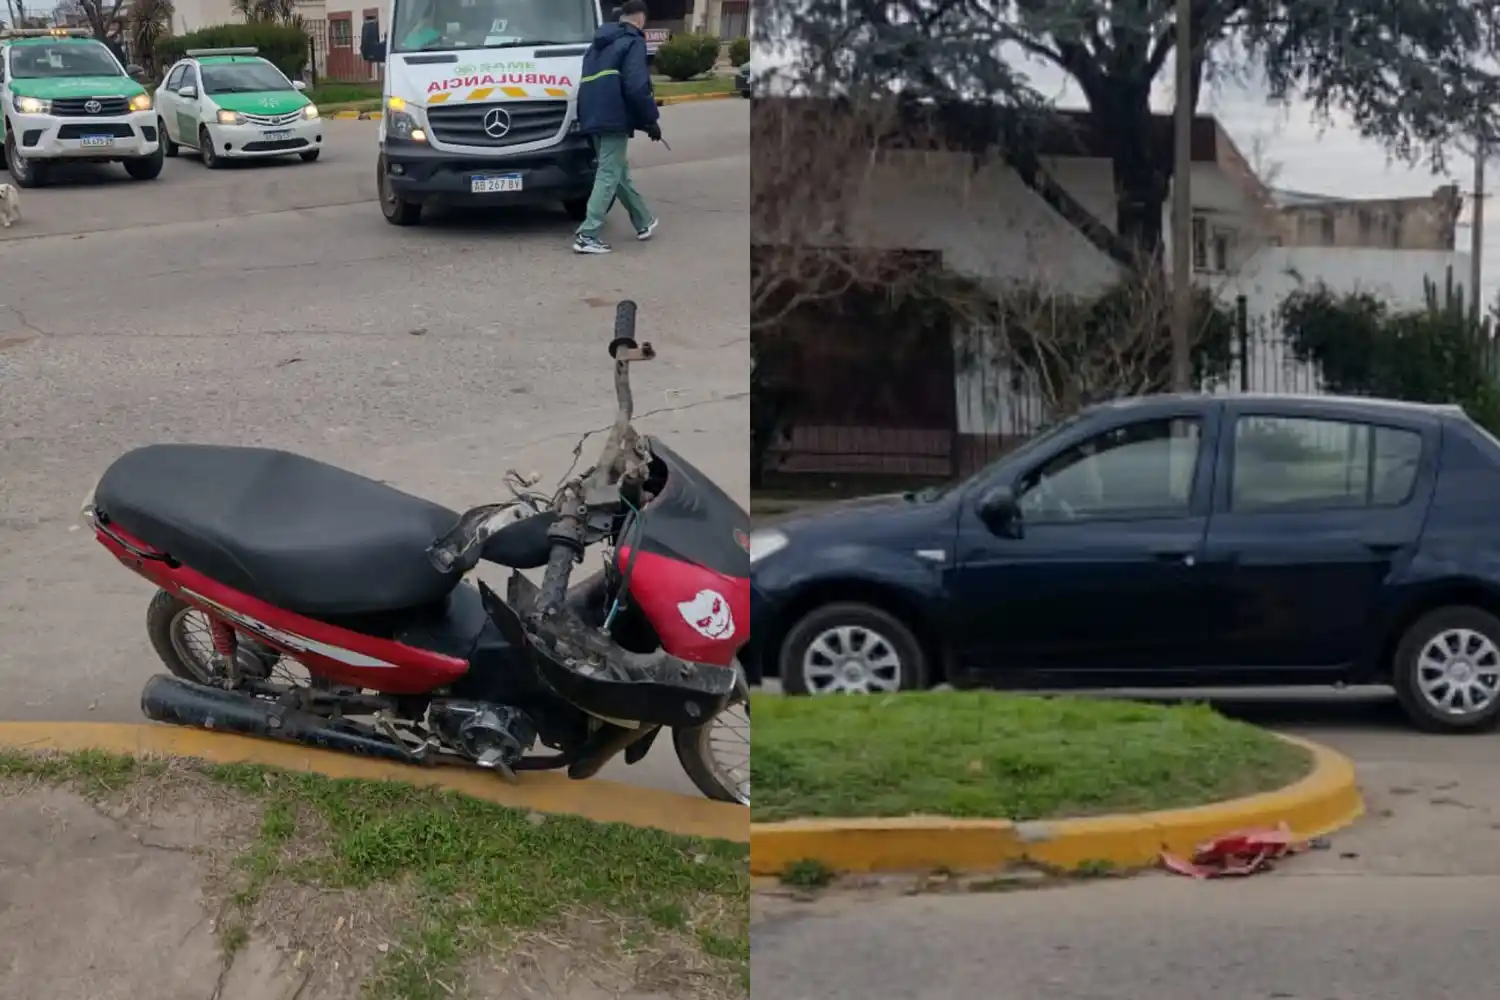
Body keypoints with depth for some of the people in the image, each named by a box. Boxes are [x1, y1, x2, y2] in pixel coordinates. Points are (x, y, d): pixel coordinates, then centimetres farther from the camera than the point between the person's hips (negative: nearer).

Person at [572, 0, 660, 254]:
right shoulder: (633, 42, -4)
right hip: (615, 119, -9)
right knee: (609, 175, -8)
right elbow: (636, 87, -15)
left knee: (619, 171, 20)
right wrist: (651, 119, -8)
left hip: (593, 118, 9)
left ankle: (644, 222, 33)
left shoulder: (599, 45, 24)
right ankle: (587, 236, -15)